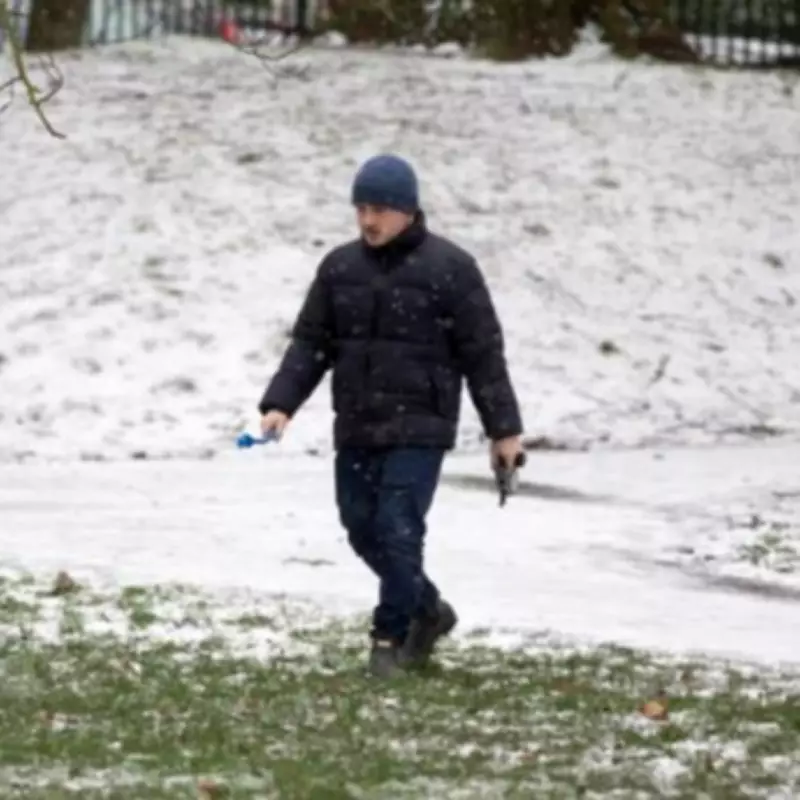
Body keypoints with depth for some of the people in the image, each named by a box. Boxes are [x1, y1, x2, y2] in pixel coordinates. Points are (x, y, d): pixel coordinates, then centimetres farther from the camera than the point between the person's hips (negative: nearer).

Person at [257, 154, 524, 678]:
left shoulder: (449, 268, -6)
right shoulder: (340, 268, 8)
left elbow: (483, 353, -4)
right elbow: (310, 344, 10)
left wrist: (504, 429, -5)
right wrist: (281, 405, -3)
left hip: (418, 430, -6)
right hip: (356, 429, 6)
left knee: (398, 531, -13)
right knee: (363, 529, 10)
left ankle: (392, 635, -1)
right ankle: (427, 610, 30)